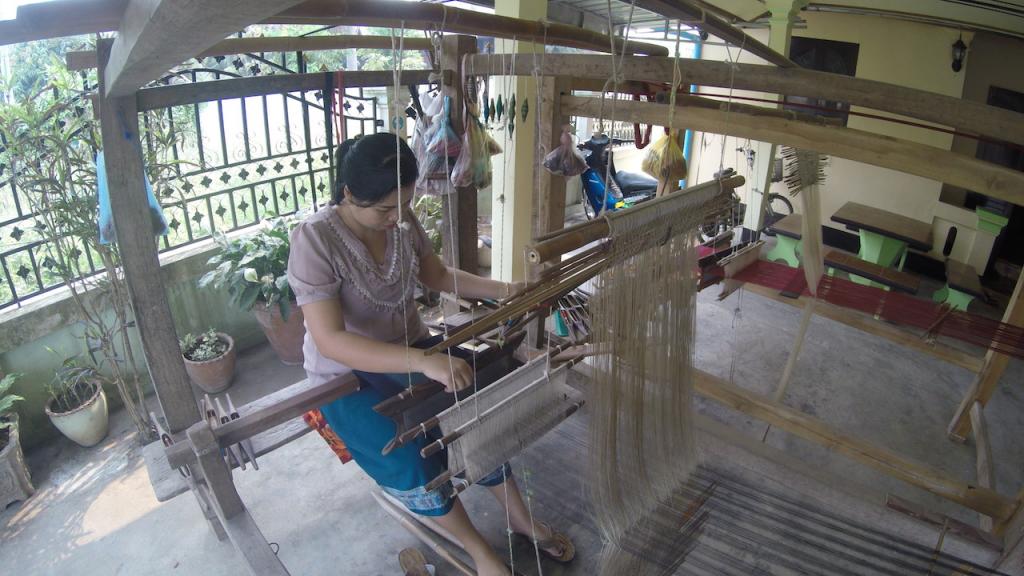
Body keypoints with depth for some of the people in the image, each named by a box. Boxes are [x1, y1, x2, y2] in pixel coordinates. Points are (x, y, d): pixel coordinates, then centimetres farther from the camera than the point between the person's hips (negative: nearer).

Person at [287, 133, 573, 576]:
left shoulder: (401, 219, -8)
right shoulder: (313, 239, -25)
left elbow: (437, 275, 8)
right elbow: (330, 341, -33)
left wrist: (504, 289, -5)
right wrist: (423, 362, -43)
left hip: (410, 350, 5)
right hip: (348, 376, -5)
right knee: (414, 468, -25)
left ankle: (522, 520, 8)